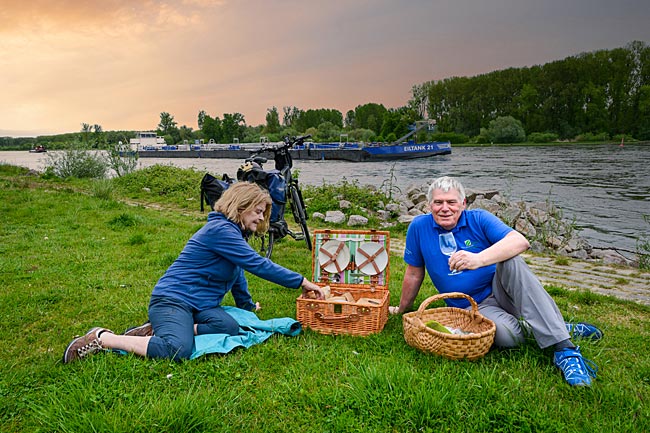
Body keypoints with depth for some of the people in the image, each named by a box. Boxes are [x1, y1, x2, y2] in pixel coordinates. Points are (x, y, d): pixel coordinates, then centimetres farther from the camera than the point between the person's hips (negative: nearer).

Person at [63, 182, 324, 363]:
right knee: (176, 350, -33)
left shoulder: (233, 233, 16)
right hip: (172, 298, -9)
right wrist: (301, 282, -15)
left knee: (229, 328, -20)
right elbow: (257, 264, -20)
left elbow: (237, 273, 28)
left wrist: (248, 305, 36)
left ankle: (158, 330, -7)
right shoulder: (219, 230, -16)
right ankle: (101, 338, -12)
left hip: (199, 304, 9)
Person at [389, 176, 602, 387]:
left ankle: (563, 348, -32)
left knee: (511, 262, -32)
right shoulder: (419, 226, -4)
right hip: (473, 307, 0)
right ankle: (562, 328, -3)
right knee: (507, 335, -32)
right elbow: (414, 273, 7)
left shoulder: (479, 219, -7)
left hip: (499, 289, 0)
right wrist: (402, 308, 14)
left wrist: (479, 259, -40)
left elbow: (520, 242, -25)